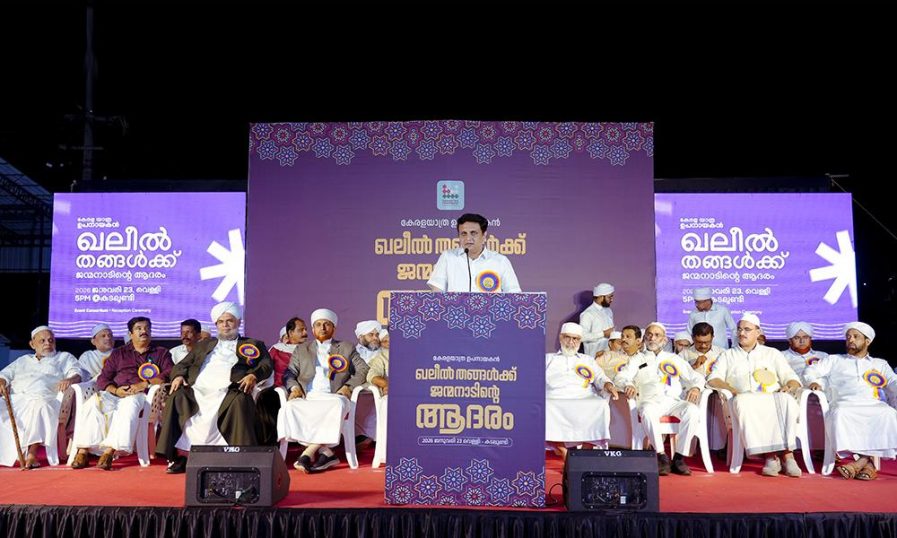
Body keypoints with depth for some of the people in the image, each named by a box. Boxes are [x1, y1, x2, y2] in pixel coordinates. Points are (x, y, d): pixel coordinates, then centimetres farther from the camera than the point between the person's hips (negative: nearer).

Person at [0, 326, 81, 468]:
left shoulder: (65, 357, 24)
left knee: (40, 406, -39)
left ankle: (31, 454, -45)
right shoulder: (23, 360, 35)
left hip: (42, 397, -3)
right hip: (13, 398, 3)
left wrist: (69, 379, -17)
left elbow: (77, 375, 8)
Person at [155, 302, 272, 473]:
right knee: (176, 398, -25)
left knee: (240, 401, -35)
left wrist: (253, 375, -11)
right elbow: (182, 364, 26)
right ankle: (179, 456, -20)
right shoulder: (203, 345, 33)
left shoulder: (253, 345, 22)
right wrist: (178, 375, 3)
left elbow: (267, 365, 10)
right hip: (197, 390, 3)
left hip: (229, 391, -3)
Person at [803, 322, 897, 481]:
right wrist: (815, 382, -6)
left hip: (875, 406, 1)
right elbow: (810, 371, 18)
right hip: (846, 404, -1)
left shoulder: (880, 364, 31)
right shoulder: (834, 360, 28)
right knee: (839, 414, -37)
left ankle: (861, 461, -37)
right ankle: (867, 462, -37)